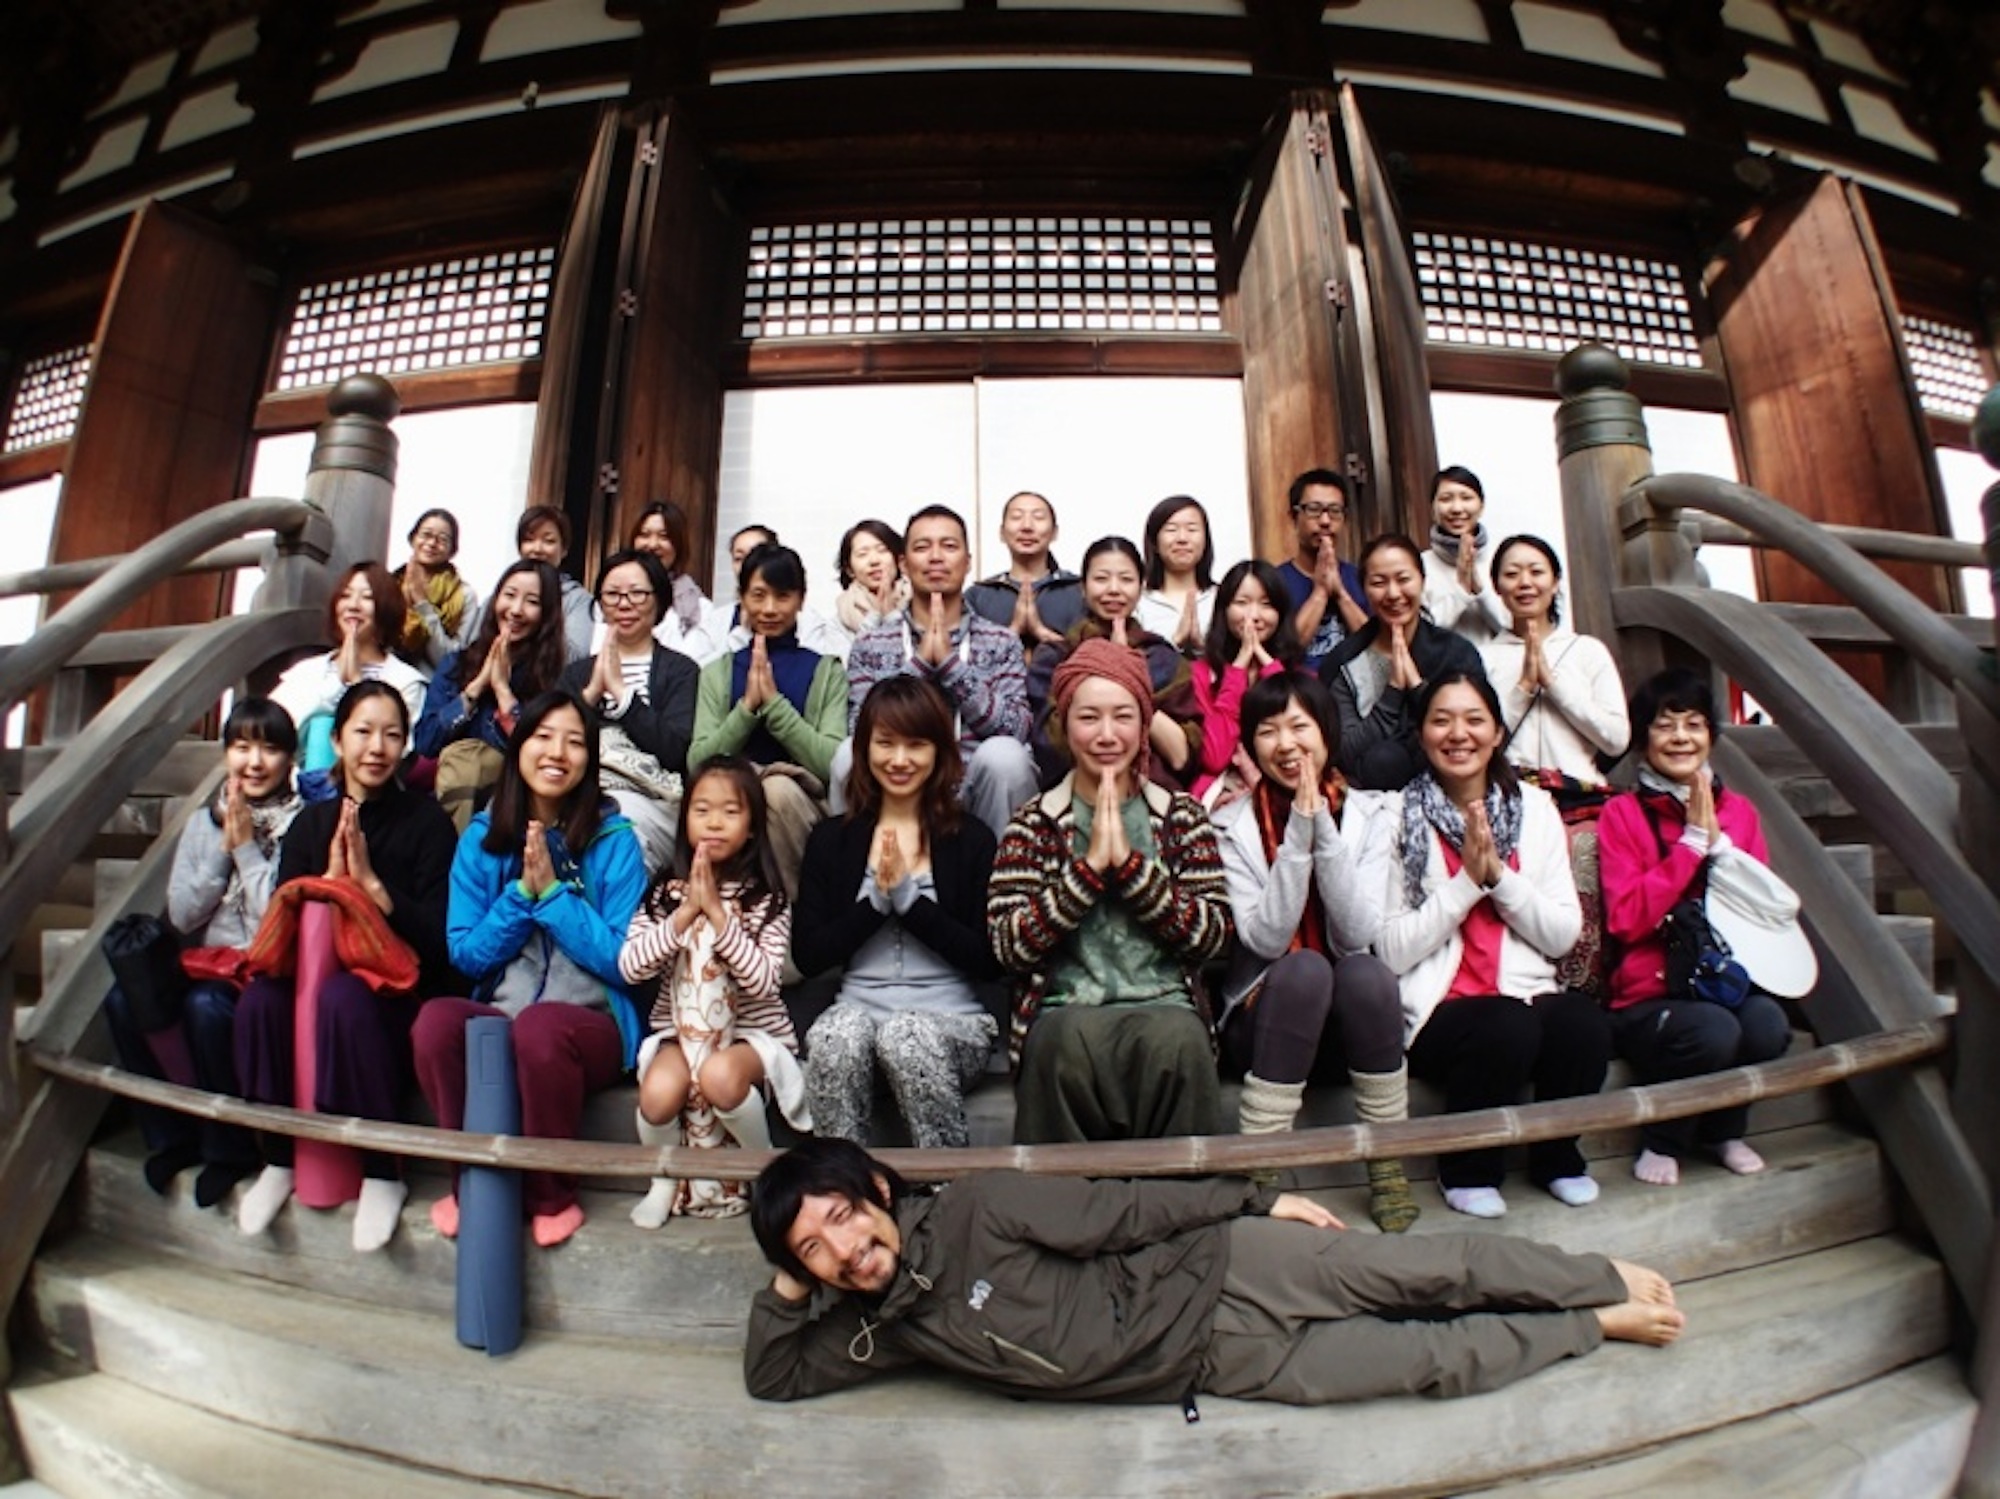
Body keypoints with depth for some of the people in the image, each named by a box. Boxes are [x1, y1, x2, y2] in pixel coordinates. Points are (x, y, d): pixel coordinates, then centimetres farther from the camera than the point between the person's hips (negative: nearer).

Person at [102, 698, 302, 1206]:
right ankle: (170, 1135, 0)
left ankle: (230, 1148, -10)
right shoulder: (203, 822, 10)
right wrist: (222, 848, -7)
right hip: (206, 962, 6)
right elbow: (181, 916, 3)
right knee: (123, 999, -21)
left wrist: (246, 848, -12)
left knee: (206, 1006, -32)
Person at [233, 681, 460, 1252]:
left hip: (402, 988, -4)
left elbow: (437, 936, -9)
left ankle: (383, 1173, -18)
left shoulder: (426, 821, -3)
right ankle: (279, 1158, -3)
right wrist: (329, 877, -12)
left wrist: (370, 881, -18)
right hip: (316, 967, 4)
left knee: (343, 997, -35)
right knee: (260, 1000, -27)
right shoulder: (310, 823, 11)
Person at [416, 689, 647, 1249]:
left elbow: (623, 962, -7)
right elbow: (466, 955, 5)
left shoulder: (614, 839, -3)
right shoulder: (482, 836, 7)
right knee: (435, 1019, -29)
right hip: (498, 1015, 3)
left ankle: (551, 1194, -8)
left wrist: (553, 891, -15)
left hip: (592, 1024, -3)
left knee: (539, 1026, -35)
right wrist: (523, 892, -11)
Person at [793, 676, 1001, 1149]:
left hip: (953, 1018, -1)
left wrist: (908, 896, -11)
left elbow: (989, 961, -4)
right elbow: (806, 956, 3)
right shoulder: (832, 838, 9)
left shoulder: (972, 839, 3)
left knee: (908, 1037, -33)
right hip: (858, 1008, 2)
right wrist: (877, 899, -9)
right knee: (835, 1037, -31)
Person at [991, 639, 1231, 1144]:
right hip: (1066, 1012, -1)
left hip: (1165, 1006, 1)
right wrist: (1091, 865, -13)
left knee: (1179, 1043, -31)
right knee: (1070, 1041, -33)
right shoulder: (1034, 822, 6)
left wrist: (1129, 862, -12)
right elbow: (1009, 946, -6)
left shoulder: (1182, 815, 9)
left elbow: (1213, 937, -2)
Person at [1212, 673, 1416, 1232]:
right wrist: (1298, 829, -24)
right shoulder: (1230, 825, -8)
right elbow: (1266, 939, -18)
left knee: (1365, 971, -30)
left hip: (1353, 1019, 2)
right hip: (1266, 1016, -2)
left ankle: (1388, 1169, -12)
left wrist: (1323, 826, -22)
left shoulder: (1366, 816, -2)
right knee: (1305, 967, -33)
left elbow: (1358, 934, -15)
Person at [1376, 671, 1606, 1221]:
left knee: (1585, 1023, -27)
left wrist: (1499, 875, -12)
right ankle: (1468, 1169, -3)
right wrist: (1467, 880, -15)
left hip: (1528, 994, 4)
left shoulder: (1534, 807, 7)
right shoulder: (1397, 816, -5)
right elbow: (1393, 952, -9)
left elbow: (1562, 936, 3)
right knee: (1509, 1028, -32)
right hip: (1438, 1008, -3)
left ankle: (1557, 1155, 4)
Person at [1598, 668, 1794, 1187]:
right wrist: (1692, 839, -13)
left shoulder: (1737, 809, 11)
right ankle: (1663, 1142, -2)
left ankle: (1724, 1129, 4)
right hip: (1650, 996, -4)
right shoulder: (1622, 814, -3)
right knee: (1714, 1032, -32)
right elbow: (1627, 919, -14)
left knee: (1769, 1025, -28)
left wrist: (1717, 841, -10)